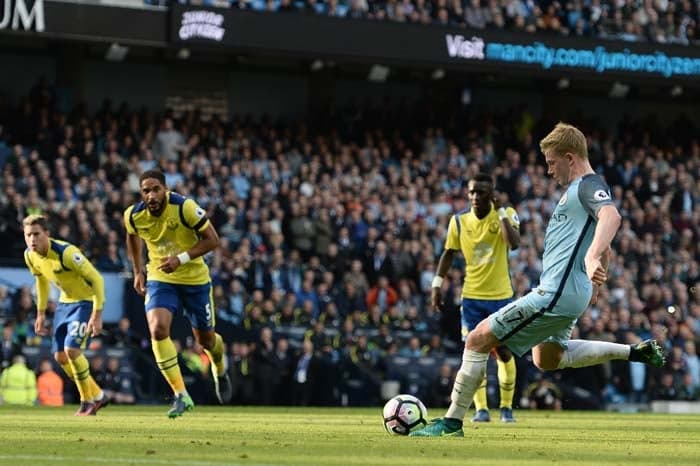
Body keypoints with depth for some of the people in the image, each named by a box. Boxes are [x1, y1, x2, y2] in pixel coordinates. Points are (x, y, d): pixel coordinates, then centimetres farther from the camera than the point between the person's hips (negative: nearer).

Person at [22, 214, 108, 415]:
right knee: (60, 356, 3)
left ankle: (88, 401, -1)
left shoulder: (66, 252, -30)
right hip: (65, 302, 8)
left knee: (72, 349, -21)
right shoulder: (30, 256, -7)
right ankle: (97, 396, 21)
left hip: (86, 301, -8)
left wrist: (97, 315, -27)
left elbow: (96, 279, -25)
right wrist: (41, 313, 13)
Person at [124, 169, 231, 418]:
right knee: (158, 329, -23)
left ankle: (220, 371, 49)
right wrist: (138, 271, 8)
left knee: (205, 339, 10)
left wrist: (181, 259, -26)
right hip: (160, 279, 2)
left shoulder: (185, 207, -24)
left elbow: (212, 240, -17)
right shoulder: (133, 215, -13)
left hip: (195, 278, -2)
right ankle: (181, 396, -16)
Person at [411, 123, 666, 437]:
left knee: (478, 340, -8)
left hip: (555, 294, -11)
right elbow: (604, 250, 31)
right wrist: (593, 288, 39)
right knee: (547, 358, 30)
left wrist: (591, 257, -51)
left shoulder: (589, 186, -13)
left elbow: (611, 216, -37)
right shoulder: (579, 189, 19)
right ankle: (634, 352, 23)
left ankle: (452, 423, -2)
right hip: (569, 293, 11)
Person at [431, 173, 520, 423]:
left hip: (501, 295, -2)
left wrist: (501, 213, -26)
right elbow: (449, 252, 10)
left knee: (504, 352, 1)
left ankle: (507, 407, 15)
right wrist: (437, 282, 4)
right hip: (471, 296, 2)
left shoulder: (506, 213, -9)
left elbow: (514, 243, -26)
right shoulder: (459, 220, -2)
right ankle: (481, 409, 0)